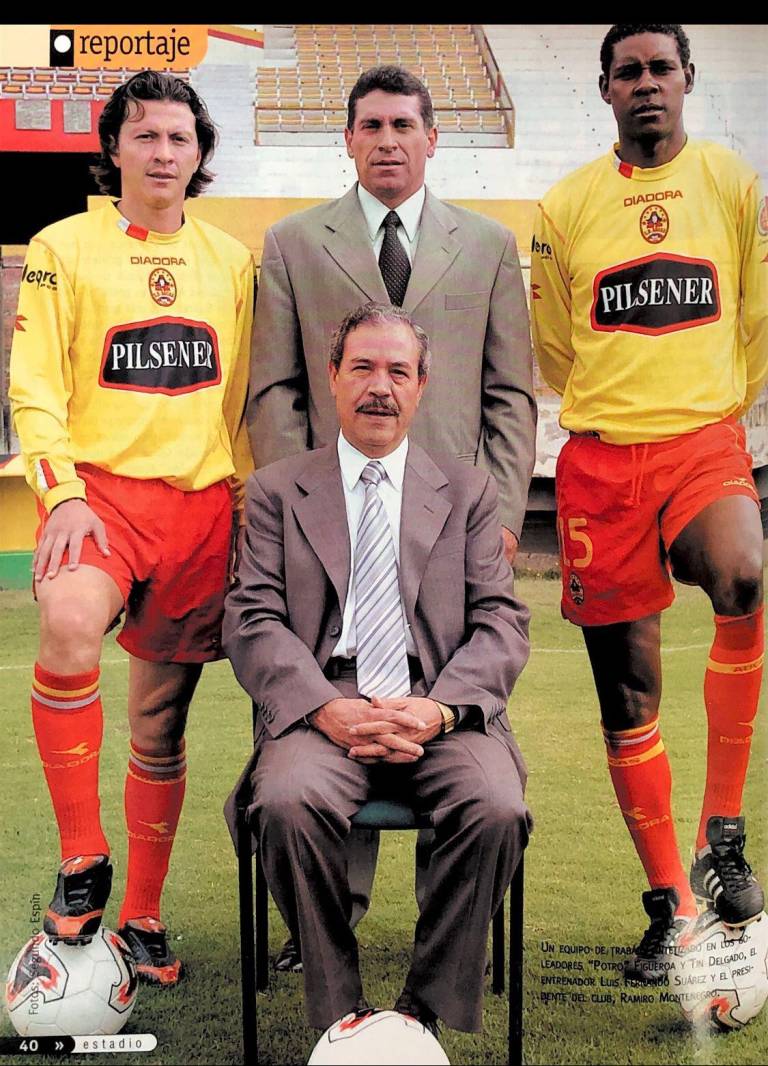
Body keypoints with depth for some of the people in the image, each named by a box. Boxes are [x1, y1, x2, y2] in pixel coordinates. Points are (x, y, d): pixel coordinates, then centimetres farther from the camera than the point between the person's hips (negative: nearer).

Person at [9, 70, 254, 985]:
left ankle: (142, 916, 25)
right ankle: (82, 860, -12)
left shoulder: (231, 260, 14)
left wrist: (252, 497, 12)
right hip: (103, 489, -3)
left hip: (204, 505, 3)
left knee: (161, 725, 8)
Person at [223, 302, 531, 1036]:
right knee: (286, 803, -32)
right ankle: (335, 1011, -10)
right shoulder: (276, 490, 14)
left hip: (441, 714, 1)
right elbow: (252, 621, 3)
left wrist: (440, 708, -11)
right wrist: (328, 709, -14)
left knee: (498, 811, -29)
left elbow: (502, 622, 8)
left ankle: (432, 1011, -8)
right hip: (322, 711, 0)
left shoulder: (468, 491, 17)